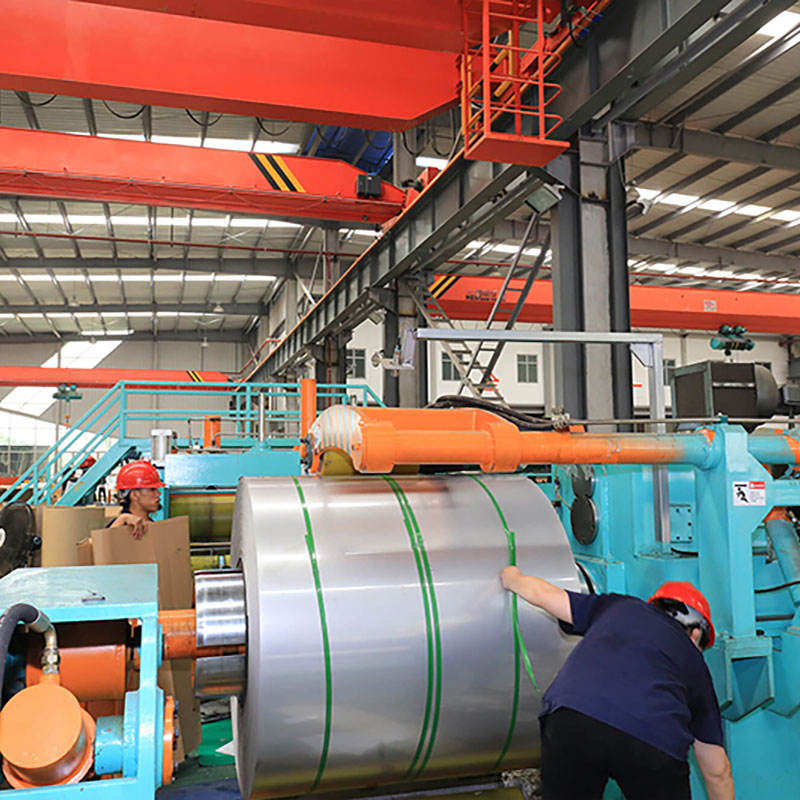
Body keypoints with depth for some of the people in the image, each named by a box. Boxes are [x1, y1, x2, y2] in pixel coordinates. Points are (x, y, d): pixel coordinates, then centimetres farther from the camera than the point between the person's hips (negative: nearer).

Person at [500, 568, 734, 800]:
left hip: (572, 715, 0)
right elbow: (717, 769, 34)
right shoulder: (696, 666, 31)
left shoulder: (623, 607, 32)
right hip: (653, 738, 0)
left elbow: (542, 594, 37)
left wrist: (513, 579, 57)